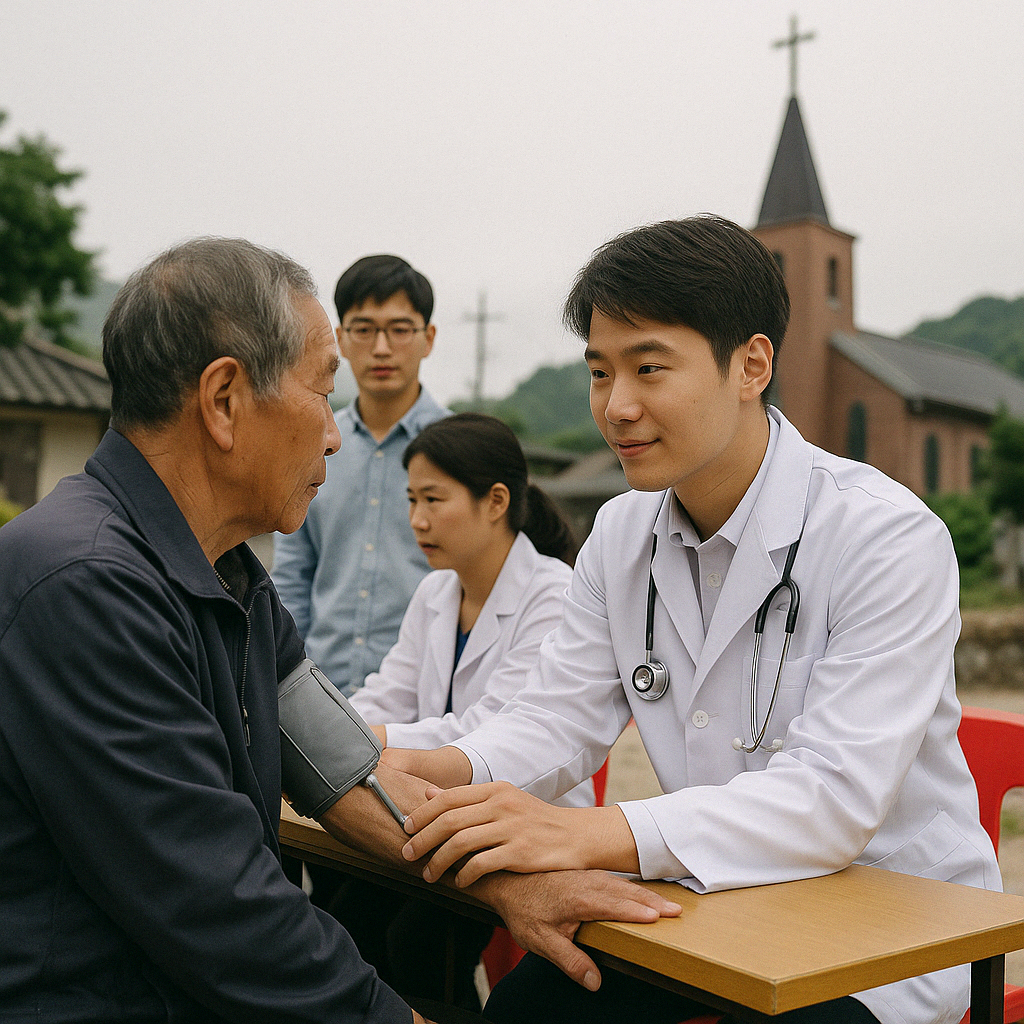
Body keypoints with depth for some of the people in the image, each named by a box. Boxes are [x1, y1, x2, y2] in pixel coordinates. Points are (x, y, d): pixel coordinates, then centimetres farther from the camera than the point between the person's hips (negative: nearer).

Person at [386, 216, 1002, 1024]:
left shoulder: (888, 539, -21)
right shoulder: (622, 533, 1)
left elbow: (835, 798, -29)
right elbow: (562, 718, 2)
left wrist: (591, 834, -40)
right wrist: (440, 772, -20)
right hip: (724, 901, 4)